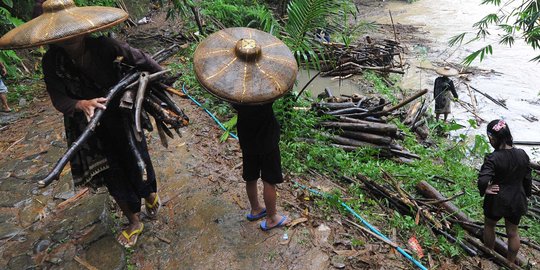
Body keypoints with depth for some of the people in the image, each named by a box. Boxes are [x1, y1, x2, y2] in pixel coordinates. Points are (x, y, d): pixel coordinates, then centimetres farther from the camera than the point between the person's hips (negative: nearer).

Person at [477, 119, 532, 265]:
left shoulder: (493, 158, -25)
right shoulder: (522, 155, -8)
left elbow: (483, 180, -34)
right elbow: (527, 179, 3)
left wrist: (484, 190, -13)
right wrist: (526, 195, 17)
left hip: (497, 200, -4)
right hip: (517, 200, 5)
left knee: (489, 225, 21)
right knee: (513, 232, 20)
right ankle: (511, 263, 35)